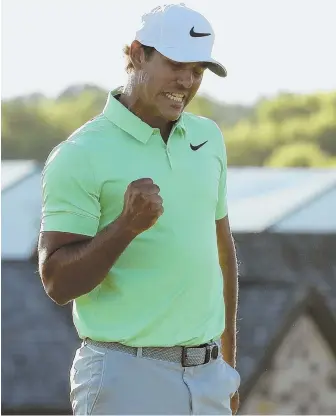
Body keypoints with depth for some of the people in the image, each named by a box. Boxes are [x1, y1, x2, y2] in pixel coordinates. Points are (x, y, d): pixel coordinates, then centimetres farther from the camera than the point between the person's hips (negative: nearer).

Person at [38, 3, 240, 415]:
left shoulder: (208, 137, 11)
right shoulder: (80, 155, -10)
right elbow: (57, 283, -13)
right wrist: (128, 225, -26)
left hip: (208, 377, 6)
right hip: (125, 377, -6)